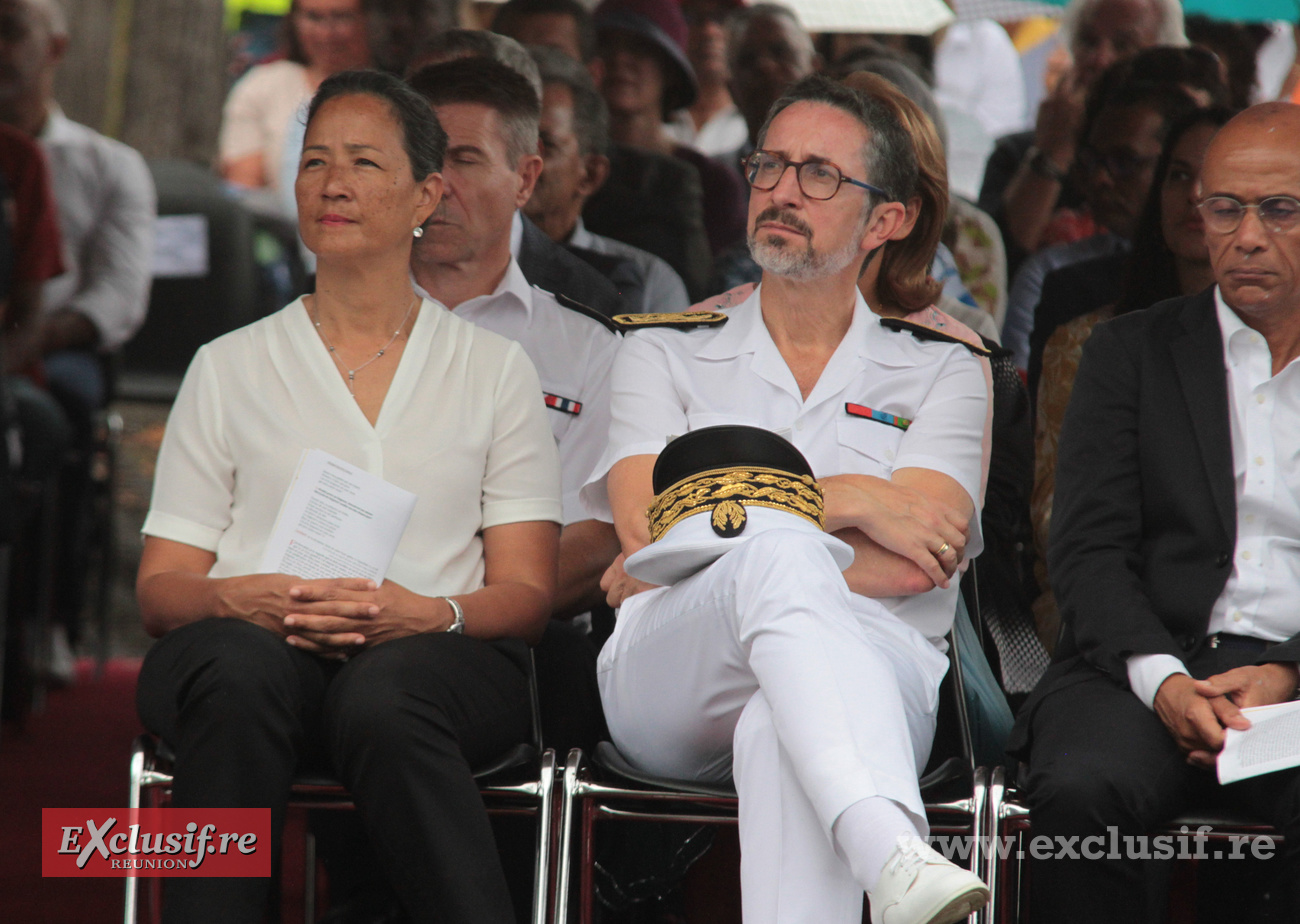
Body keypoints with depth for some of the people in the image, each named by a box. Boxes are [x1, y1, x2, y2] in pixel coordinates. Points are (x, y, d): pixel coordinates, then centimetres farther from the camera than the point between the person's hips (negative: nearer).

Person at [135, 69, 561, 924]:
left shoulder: (495, 369, 18)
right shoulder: (228, 367, 19)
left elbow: (527, 595, 9)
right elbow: (160, 587, 13)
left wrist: (429, 613, -15)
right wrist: (242, 599, -12)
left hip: (436, 659, -1)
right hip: (254, 641, 1)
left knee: (386, 697, -38)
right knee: (239, 674, -37)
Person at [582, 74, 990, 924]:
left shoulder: (942, 373, 20)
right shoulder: (663, 356, 24)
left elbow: (915, 564, 2)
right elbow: (648, 521, 4)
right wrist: (850, 499, -1)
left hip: (873, 678, 0)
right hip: (668, 683, 0)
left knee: (788, 721, -39)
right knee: (781, 557, -36)